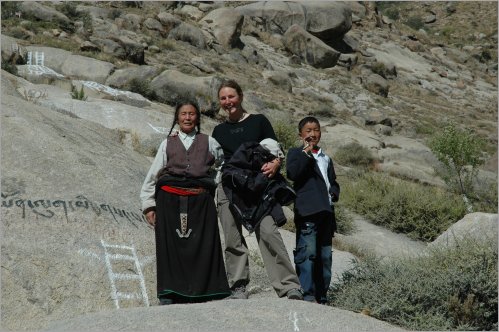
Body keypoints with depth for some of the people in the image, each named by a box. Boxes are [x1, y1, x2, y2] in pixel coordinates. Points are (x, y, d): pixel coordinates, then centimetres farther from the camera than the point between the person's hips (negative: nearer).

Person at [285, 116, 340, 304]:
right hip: (307, 211, -7)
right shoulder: (296, 153, 6)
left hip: (326, 211, 7)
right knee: (307, 253, -12)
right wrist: (306, 153, -13)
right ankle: (307, 295, -12)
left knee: (325, 256, 8)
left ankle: (321, 297, 15)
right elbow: (291, 174, -13)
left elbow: (333, 182, 31)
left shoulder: (326, 159, 25)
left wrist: (334, 193, 9)